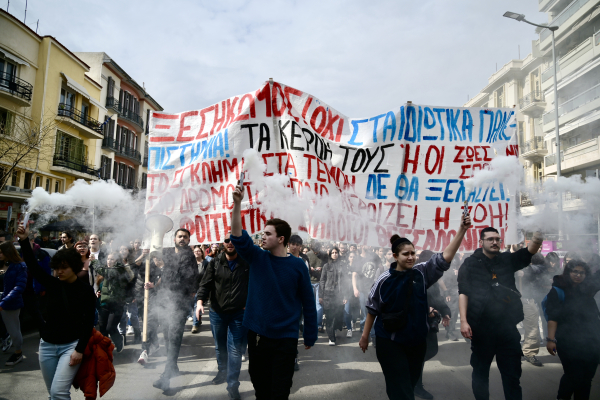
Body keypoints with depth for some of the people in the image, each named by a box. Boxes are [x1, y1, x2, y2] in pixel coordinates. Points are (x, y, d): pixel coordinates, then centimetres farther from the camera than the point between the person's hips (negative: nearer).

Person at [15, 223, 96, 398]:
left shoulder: (86, 290, -9)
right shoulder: (52, 284, 1)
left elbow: (88, 322, -10)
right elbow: (33, 266, -10)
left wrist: (80, 349, -15)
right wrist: (24, 241, -21)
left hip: (71, 345, -4)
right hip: (47, 345, 5)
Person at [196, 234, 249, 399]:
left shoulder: (247, 263, -3)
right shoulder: (215, 263, -1)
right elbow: (205, 283, -6)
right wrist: (200, 301, -21)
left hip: (239, 313, -2)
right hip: (217, 313, 3)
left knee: (235, 350, -2)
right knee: (220, 347, 21)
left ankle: (233, 384, 9)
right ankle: (223, 371, 45)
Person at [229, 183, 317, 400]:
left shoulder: (297, 265, -7)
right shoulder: (257, 257, -2)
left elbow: (308, 302, -3)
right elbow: (238, 236, -17)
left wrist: (310, 336, -1)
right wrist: (237, 203, -28)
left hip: (285, 337, -3)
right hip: (257, 334, 3)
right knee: (259, 383, 18)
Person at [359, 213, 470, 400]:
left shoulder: (422, 272, -5)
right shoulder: (385, 279, -11)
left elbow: (445, 257, -15)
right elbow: (372, 309, -2)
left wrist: (462, 229, -25)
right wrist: (365, 335, 2)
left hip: (417, 340, 4)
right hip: (390, 342, -4)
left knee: (411, 383, 19)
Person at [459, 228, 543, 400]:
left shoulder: (507, 260, 11)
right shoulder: (470, 264, 0)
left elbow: (528, 252, -5)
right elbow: (463, 293, -6)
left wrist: (536, 241, -28)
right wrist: (463, 321, -14)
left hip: (508, 326, 3)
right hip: (481, 328, -2)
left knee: (512, 373, 9)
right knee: (480, 371, 11)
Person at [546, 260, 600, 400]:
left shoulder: (588, 289, 10)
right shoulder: (558, 291, -3)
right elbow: (552, 316, -9)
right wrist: (550, 339, -17)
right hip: (568, 342, -5)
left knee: (586, 378, 6)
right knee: (573, 376, -7)